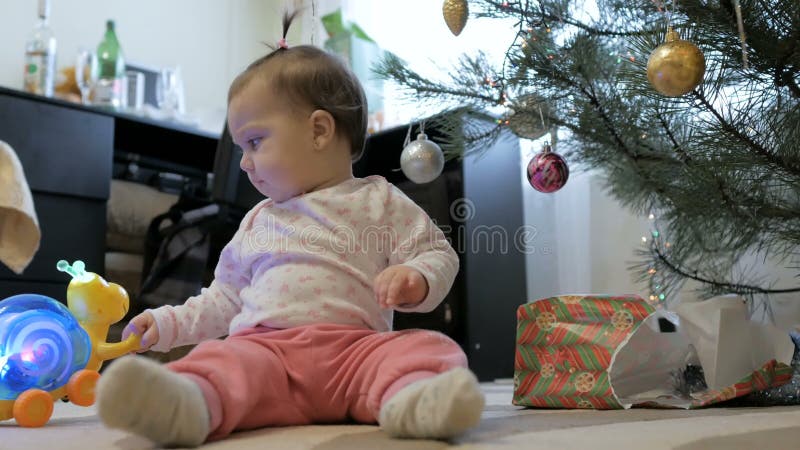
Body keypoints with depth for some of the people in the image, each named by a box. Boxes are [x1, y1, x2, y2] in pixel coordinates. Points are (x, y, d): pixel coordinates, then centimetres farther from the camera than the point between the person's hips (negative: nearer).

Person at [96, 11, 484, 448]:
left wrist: (416, 279, -14)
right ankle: (186, 404, -59)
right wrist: (170, 323, 23)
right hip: (265, 345, 2)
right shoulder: (258, 222, 28)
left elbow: (438, 254, 8)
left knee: (428, 346, -30)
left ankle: (412, 398, -58)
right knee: (226, 360, -30)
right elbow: (226, 296, 34)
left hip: (355, 347, -2)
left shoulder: (379, 202, 13)